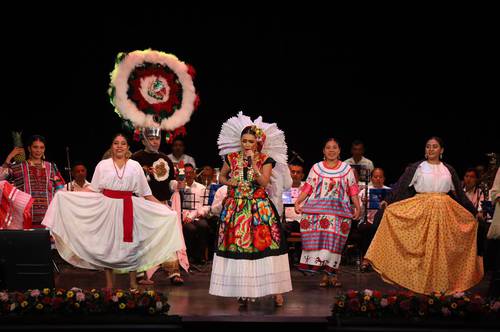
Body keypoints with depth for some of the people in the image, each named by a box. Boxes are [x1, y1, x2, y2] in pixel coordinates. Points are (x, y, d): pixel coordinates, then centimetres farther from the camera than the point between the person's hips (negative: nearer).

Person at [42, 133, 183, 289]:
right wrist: (67, 196, -1)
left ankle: (133, 282, 12)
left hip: (128, 209, 0)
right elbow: (92, 190, 5)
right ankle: (109, 283, 12)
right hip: (107, 208, 0)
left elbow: (146, 193, 8)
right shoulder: (103, 165, 5)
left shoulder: (135, 166, 6)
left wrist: (164, 208, 3)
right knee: (107, 243, 2)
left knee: (130, 243, -1)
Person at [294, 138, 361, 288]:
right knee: (318, 240, -8)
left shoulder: (346, 169, 10)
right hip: (317, 209, 0)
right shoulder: (316, 168, 11)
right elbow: (307, 188, 6)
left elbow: (353, 190, 8)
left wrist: (357, 207, -1)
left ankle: (332, 273, -1)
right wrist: (297, 202, -6)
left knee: (334, 242, -7)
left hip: (339, 210, 0)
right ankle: (325, 275, -4)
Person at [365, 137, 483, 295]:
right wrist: (388, 201, -15)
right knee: (420, 247, -2)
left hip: (443, 211, 3)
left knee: (441, 248, 4)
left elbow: (459, 194, 17)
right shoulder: (416, 167, 1)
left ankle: (441, 284, 14)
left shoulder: (448, 170, 11)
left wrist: (473, 211, 19)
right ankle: (421, 283, 6)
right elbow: (401, 186, -4)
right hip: (421, 210, -2)